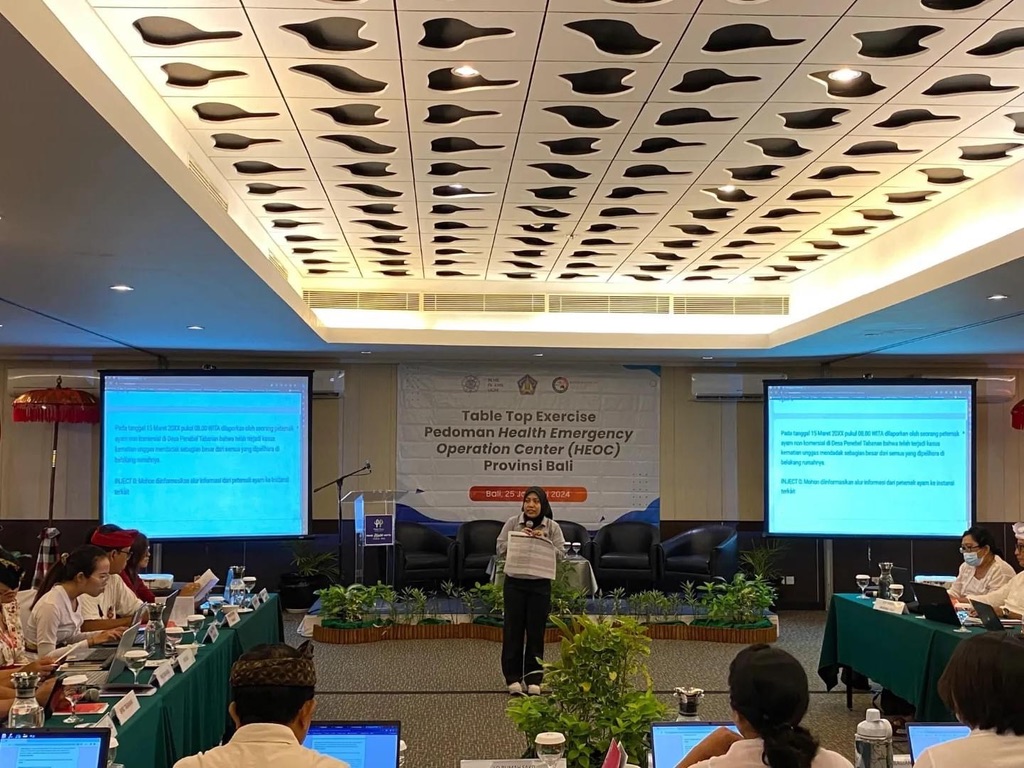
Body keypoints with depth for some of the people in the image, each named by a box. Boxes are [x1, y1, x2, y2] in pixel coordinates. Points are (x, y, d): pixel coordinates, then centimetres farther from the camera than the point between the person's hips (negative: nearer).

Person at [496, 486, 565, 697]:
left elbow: (560, 553, -3)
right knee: (513, 630, 2)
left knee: (536, 631, 5)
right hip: (515, 582, 0)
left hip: (540, 584, 0)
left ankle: (533, 679, 15)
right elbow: (500, 548, -1)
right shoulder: (512, 523, 0)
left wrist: (543, 540, -15)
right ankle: (513, 678, 12)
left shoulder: (552, 527, 2)